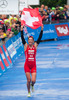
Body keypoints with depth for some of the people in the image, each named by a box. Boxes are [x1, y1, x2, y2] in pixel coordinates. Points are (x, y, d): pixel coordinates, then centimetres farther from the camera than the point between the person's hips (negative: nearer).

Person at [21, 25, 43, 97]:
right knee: (29, 80, 0)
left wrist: (42, 30, -11)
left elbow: (39, 38, -3)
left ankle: (32, 85, 31)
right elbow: (22, 38, -10)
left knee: (33, 80, -7)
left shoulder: (35, 45, 4)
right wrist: (21, 30, -20)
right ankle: (29, 92, 22)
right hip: (27, 65, -1)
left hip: (33, 65, 1)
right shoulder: (26, 46, 1)